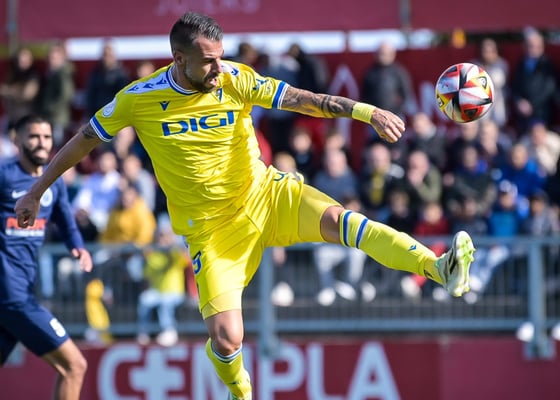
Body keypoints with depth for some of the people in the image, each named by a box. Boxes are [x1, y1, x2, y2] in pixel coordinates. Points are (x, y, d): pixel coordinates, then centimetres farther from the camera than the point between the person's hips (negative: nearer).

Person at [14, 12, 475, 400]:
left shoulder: (235, 80, -10)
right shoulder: (138, 100, -11)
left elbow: (304, 100, -16)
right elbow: (84, 140, 4)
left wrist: (367, 112, -30)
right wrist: (35, 192, 8)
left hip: (264, 194, 1)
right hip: (212, 227, -1)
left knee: (337, 218, -29)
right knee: (227, 339, -12)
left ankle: (439, 269, -41)